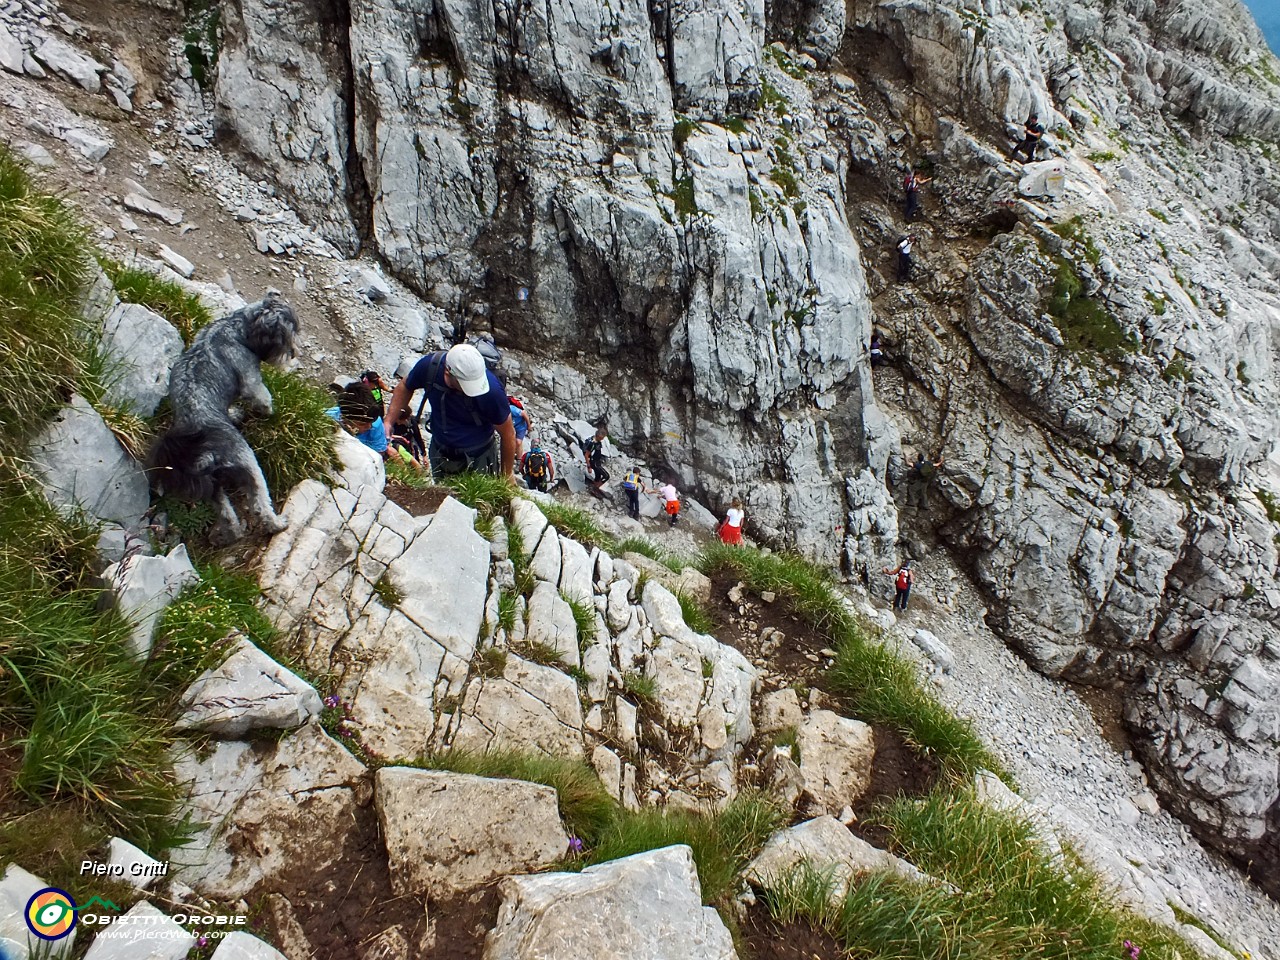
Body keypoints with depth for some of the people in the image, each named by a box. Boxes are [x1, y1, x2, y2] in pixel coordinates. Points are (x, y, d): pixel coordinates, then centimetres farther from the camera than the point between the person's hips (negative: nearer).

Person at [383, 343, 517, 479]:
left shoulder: (491, 390, -34)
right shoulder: (429, 366, -24)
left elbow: (508, 434, -19)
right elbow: (405, 387, 0)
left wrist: (507, 476, -9)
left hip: (479, 458, -4)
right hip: (440, 452, 4)